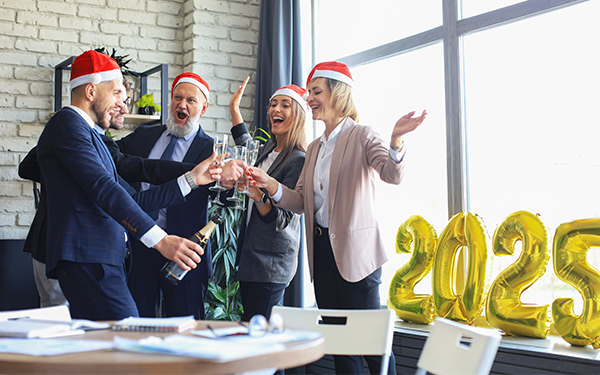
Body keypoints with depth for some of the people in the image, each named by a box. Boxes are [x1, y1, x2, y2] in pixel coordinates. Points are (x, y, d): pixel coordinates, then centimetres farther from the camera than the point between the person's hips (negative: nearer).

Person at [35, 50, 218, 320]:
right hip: (87, 260, -10)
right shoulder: (67, 124, -4)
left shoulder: (90, 134, 28)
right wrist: (160, 240, -23)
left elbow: (134, 200, 24)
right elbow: (104, 190, -17)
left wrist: (191, 179, 22)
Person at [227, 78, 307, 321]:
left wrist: (259, 197, -35)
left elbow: (282, 221, -18)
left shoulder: (299, 161, -13)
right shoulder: (267, 151, 11)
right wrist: (234, 108, 36)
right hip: (249, 256, 8)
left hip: (272, 263, -8)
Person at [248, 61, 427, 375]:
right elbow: (301, 202, 11)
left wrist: (396, 140, -43)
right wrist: (271, 185, -7)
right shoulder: (314, 149, 16)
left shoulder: (361, 137, -5)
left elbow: (392, 175, -23)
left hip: (355, 252, -7)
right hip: (322, 251, 7)